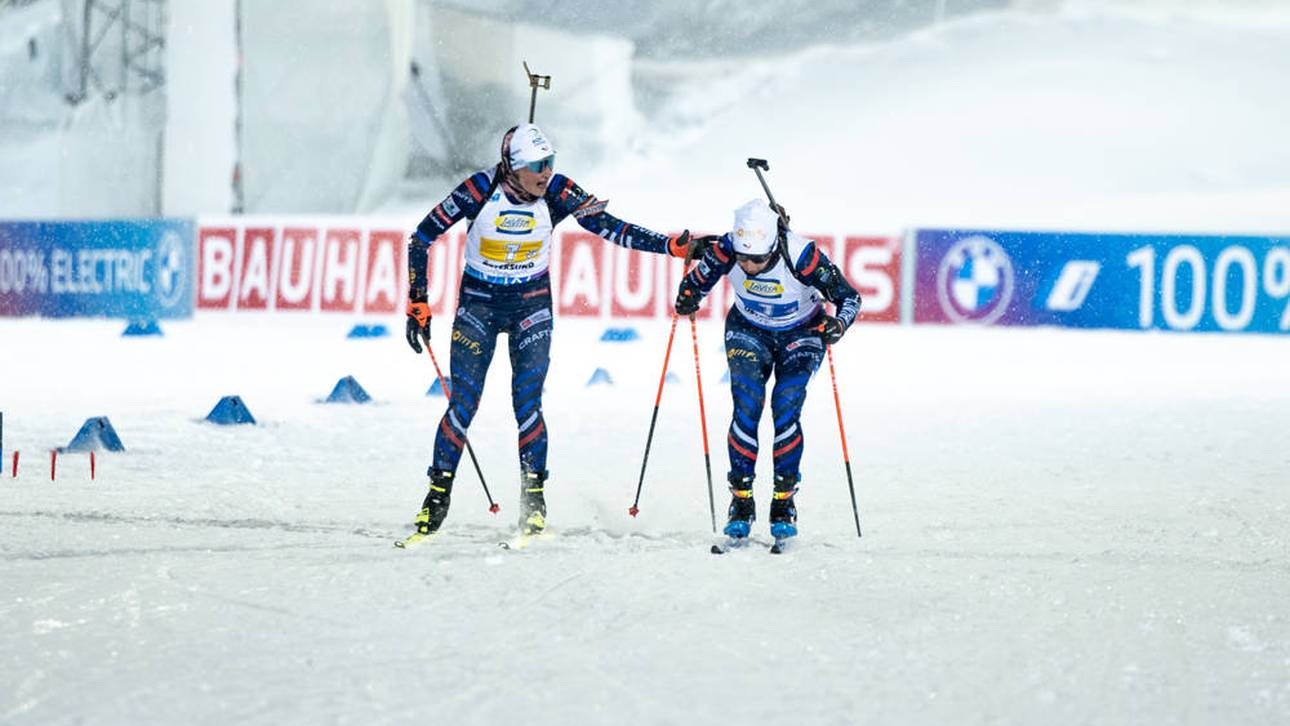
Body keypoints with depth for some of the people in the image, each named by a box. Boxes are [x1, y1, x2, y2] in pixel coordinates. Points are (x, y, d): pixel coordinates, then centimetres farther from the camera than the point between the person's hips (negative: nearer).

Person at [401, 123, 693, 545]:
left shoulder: (558, 193, -15)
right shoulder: (480, 190, -20)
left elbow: (611, 228, -11)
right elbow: (421, 238, -11)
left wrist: (673, 245, -21)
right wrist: (418, 303, -13)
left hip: (531, 304, 1)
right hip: (479, 301, -1)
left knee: (527, 404, -10)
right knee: (463, 404, -7)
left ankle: (534, 499, 1)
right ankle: (437, 497, 6)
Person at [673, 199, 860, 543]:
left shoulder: (801, 256, -33)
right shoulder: (725, 251, -27)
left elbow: (849, 297, -24)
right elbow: (698, 281, -9)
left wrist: (838, 324, -43)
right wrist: (689, 295, -30)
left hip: (800, 334, -2)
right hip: (748, 331, 2)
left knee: (785, 408, -18)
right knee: (746, 408, -16)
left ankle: (784, 502, -4)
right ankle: (741, 501, -5)